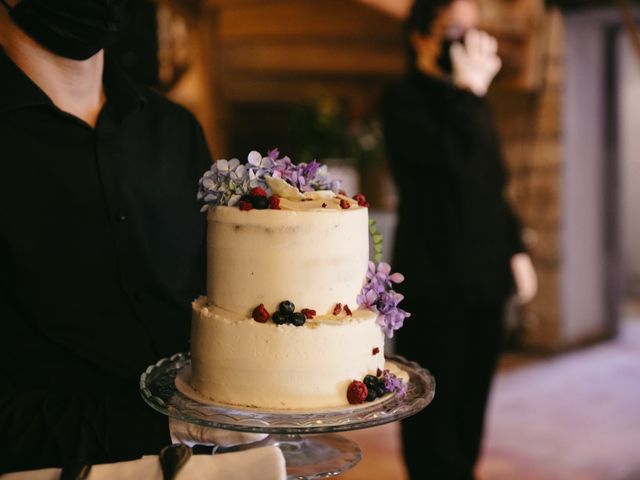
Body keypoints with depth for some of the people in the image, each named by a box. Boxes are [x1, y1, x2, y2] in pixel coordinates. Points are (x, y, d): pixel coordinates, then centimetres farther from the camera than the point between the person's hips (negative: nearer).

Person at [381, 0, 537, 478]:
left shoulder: (468, 99, 15)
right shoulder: (404, 98, -6)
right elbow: (452, 158, -23)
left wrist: (515, 249, 14)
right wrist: (471, 91, -17)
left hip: (485, 277, 7)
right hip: (435, 279, -7)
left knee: (472, 398, 11)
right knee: (436, 402, 0)